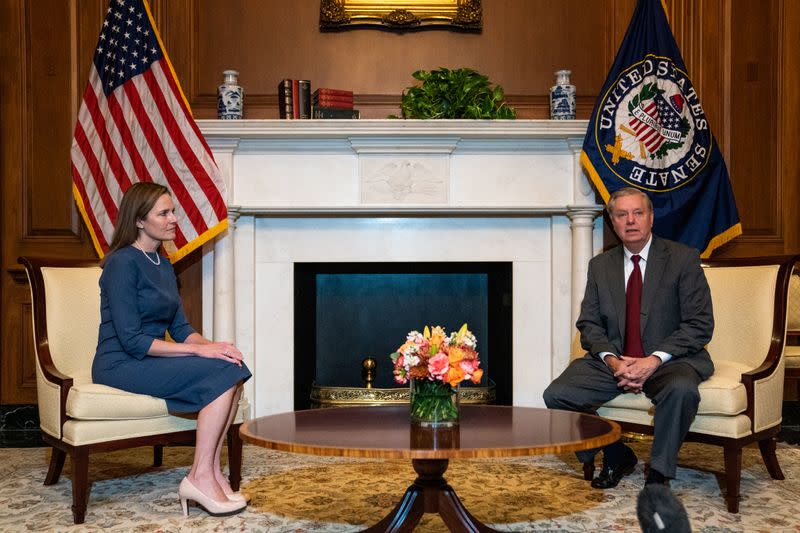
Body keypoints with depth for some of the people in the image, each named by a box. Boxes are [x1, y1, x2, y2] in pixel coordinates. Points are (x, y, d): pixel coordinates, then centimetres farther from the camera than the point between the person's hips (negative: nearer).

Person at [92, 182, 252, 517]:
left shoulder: (164, 266, 13)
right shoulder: (123, 263, -14)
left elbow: (180, 329, 12)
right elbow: (132, 340, -20)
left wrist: (212, 346, -8)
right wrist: (199, 350, -21)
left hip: (149, 360, 8)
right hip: (120, 365, -8)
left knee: (233, 370, -14)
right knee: (221, 374, -22)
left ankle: (211, 471, -15)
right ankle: (201, 477, -18)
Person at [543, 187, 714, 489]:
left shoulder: (683, 259, -1)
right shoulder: (600, 266, 11)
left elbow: (700, 325, -7)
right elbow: (588, 324, 8)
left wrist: (655, 360, -19)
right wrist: (612, 360, -12)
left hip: (669, 359, -3)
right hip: (613, 359, 4)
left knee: (682, 390, -38)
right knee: (557, 394, -17)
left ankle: (659, 475, -14)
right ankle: (617, 457, 6)